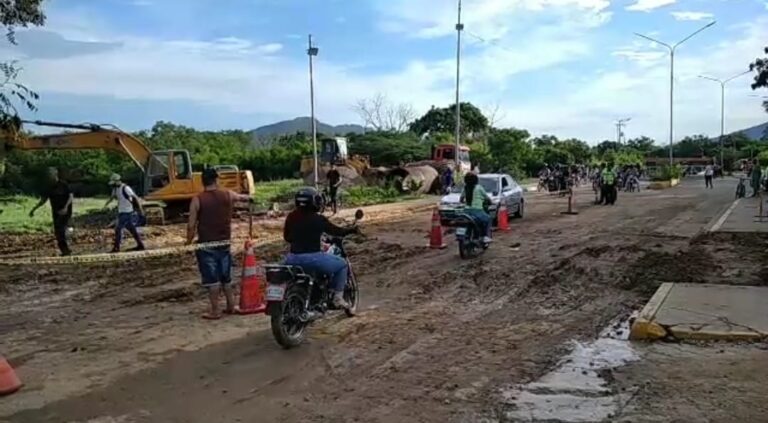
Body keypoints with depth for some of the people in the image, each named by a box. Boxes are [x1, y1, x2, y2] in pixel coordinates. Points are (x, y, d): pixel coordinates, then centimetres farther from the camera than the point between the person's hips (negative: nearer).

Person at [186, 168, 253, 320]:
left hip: (206, 245, -4)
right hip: (224, 243, 4)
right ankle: (231, 306, 26)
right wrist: (248, 197, 45)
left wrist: (189, 242, 4)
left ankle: (215, 311, 7)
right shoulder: (228, 195, 0)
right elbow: (242, 197, 23)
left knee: (211, 278, 2)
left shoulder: (197, 200, -10)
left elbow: (191, 225, -10)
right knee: (226, 277, 17)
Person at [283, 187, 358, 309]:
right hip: (312, 257, -5)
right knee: (342, 265, 13)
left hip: (293, 258, 5)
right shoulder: (318, 219, -8)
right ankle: (338, 297, 9)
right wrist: (352, 230, 18)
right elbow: (335, 231, 1)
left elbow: (286, 237, 15)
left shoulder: (291, 217, 5)